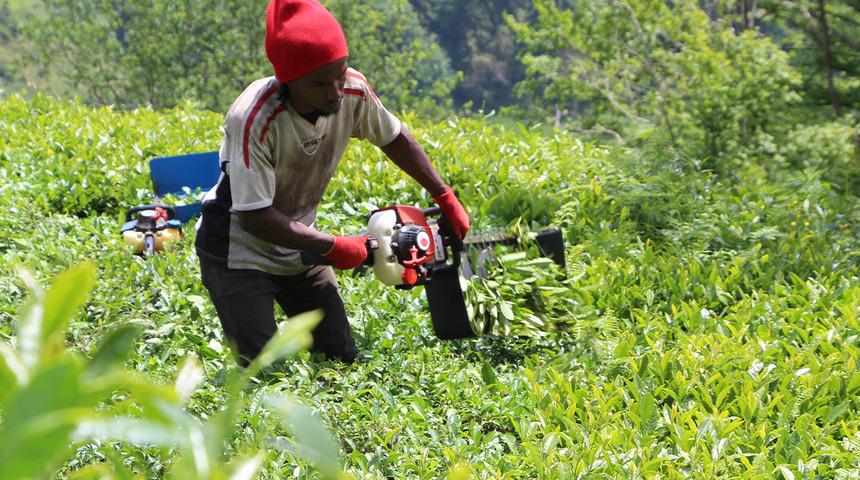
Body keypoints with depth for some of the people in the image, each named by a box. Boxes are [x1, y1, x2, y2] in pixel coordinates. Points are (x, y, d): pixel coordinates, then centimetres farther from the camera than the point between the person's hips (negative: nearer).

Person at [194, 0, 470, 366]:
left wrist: (445, 198, 6)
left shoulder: (354, 91, -17)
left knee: (344, 360, 8)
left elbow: (394, 139, 4)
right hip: (239, 250, -6)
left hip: (298, 247, 6)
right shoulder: (253, 121, -34)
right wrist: (333, 247, -24)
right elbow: (255, 216, -29)